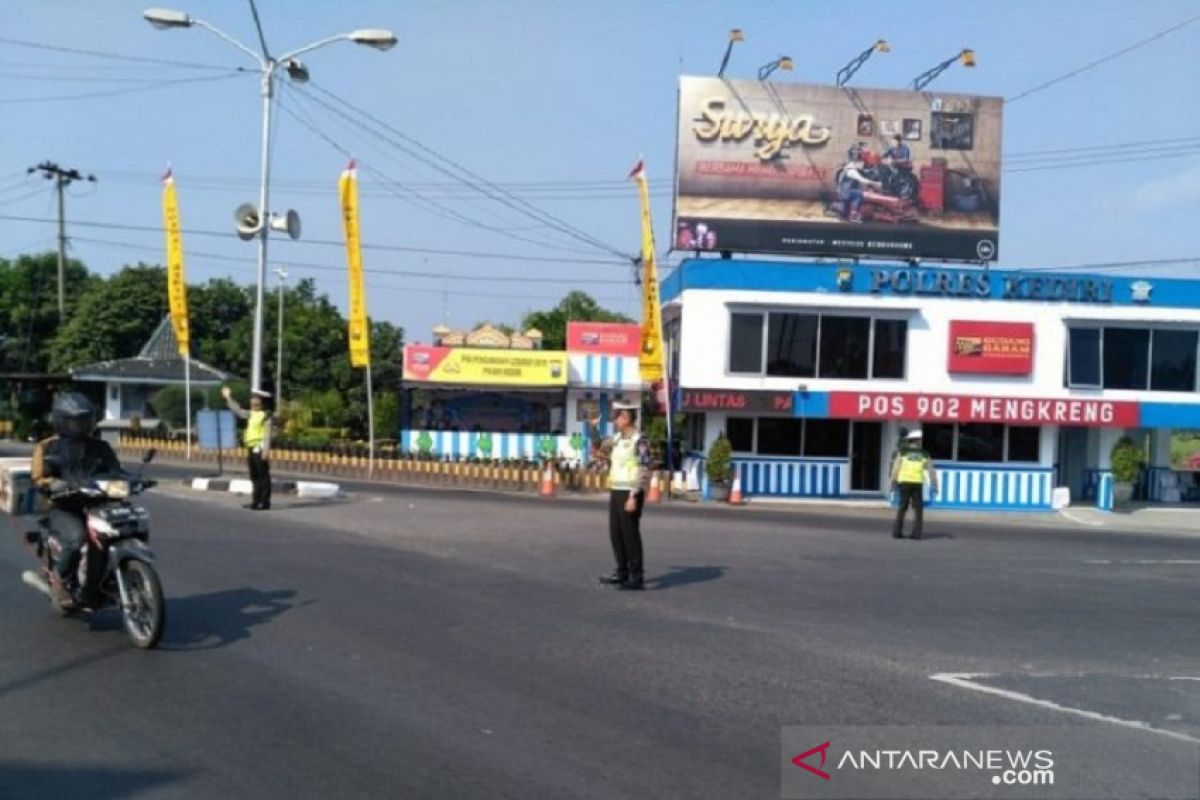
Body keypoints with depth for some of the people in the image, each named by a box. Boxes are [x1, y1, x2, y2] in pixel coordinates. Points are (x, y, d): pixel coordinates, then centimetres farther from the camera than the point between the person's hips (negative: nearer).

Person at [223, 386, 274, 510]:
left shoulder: (265, 415, -9)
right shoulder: (250, 414, 14)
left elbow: (267, 434, -14)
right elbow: (238, 410, 28)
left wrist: (266, 449, -20)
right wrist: (228, 398, 30)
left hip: (260, 448, -9)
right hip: (251, 448, 9)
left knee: (263, 476, -6)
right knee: (254, 476, 11)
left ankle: (264, 502, -5)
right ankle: (256, 501, 17)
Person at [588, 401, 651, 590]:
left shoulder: (640, 441, -14)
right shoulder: (617, 439, 11)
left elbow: (644, 472, -18)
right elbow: (597, 448, 24)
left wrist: (634, 497, -23)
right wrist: (594, 427, 10)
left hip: (630, 494, -8)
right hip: (616, 492, 8)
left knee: (630, 534, -5)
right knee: (616, 534, 13)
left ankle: (637, 578, 1)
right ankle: (622, 573, 24)